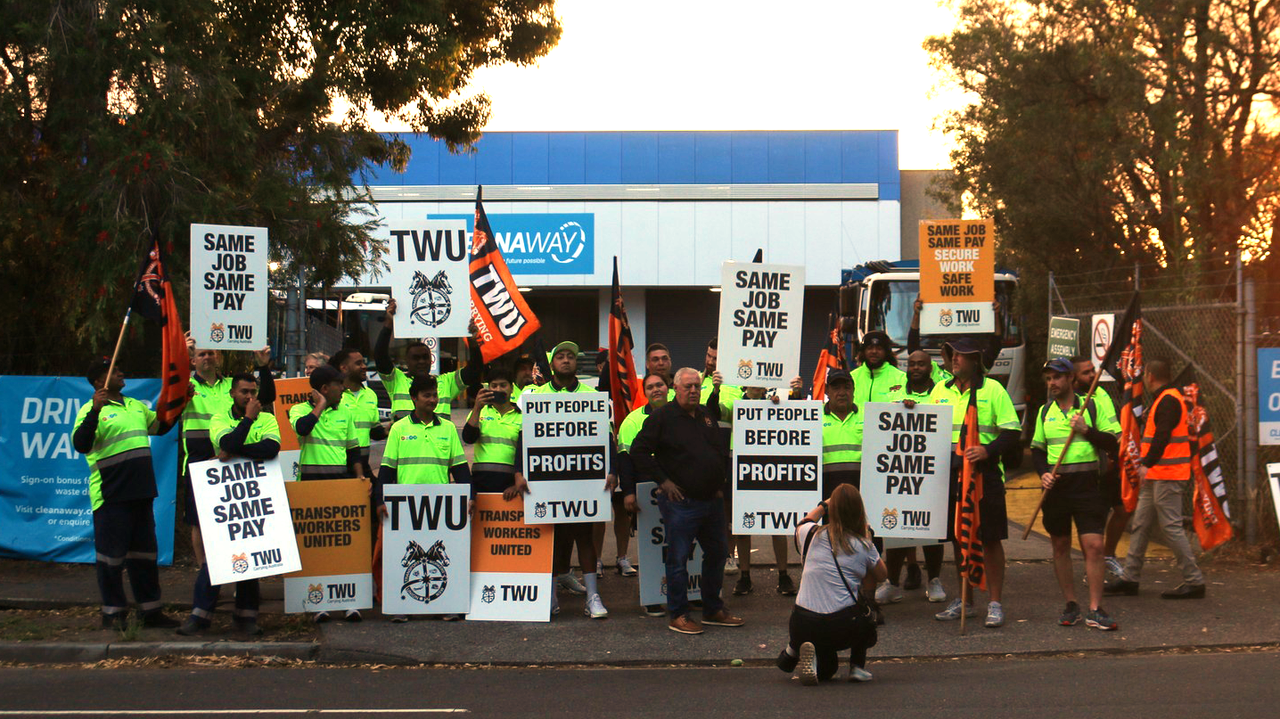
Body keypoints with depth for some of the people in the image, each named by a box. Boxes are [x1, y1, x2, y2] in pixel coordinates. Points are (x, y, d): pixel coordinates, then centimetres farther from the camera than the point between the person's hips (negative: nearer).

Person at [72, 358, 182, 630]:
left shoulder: (135, 406, 16)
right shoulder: (91, 410, -8)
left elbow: (160, 426, 32)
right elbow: (80, 445, -22)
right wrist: (95, 411, -32)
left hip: (140, 493, 7)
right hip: (111, 495, -7)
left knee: (144, 552, 12)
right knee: (112, 555, 0)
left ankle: (150, 610, 20)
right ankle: (113, 612, 8)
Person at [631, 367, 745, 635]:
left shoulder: (707, 416, 14)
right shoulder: (662, 417, -6)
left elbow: (722, 450, 24)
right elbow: (639, 450, -9)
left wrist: (720, 480, 12)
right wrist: (662, 481, -11)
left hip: (712, 500, 7)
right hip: (681, 501, -7)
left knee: (717, 553, 13)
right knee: (679, 558, -2)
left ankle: (713, 610, 26)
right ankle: (678, 615, 6)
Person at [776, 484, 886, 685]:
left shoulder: (812, 535, 4)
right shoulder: (864, 546, -2)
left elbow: (802, 525, 32)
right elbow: (882, 575, 19)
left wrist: (822, 505, 44)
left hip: (802, 627, 3)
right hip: (841, 628, -3)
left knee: (827, 669, 32)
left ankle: (794, 649, 4)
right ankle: (857, 666, 17)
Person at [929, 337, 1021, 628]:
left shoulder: (992, 389, -2)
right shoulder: (941, 389, 12)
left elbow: (1012, 431, -5)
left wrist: (988, 450, -19)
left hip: (984, 473, -5)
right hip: (950, 473, 5)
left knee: (990, 539, -2)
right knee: (958, 538, 10)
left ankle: (996, 603, 5)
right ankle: (965, 601, 21)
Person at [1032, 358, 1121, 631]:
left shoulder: (1091, 407, 1)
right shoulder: (1045, 411, 11)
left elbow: (1113, 443, -1)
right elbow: (1037, 448, 18)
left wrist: (1087, 430, -15)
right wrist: (1043, 473, 0)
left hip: (1087, 485, -3)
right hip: (1056, 486, 3)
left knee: (1094, 545, -10)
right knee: (1060, 546, 7)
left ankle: (1095, 610, -5)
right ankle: (1071, 606, 18)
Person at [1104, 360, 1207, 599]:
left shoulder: (1169, 400, -14)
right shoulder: (1163, 399, 19)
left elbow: (1162, 436, -25)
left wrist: (1147, 464, -32)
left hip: (1168, 476, -11)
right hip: (1155, 477, 11)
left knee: (1171, 526, -10)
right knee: (1141, 525, 12)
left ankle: (1194, 581, -6)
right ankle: (1130, 578, 16)